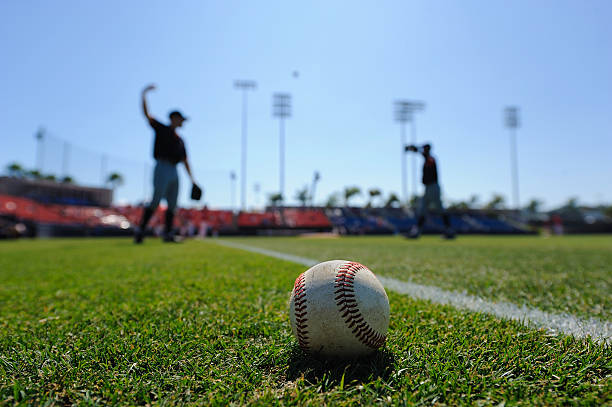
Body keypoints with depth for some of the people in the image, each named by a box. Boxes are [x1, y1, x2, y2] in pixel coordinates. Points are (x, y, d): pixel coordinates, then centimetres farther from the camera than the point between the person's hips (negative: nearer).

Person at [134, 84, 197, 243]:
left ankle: (168, 234, 6)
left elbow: (185, 161, 22)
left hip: (174, 172, 6)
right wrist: (144, 94, -8)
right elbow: (146, 113, -1)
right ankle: (140, 230, -10)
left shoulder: (180, 140, 24)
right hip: (162, 168, -6)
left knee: (172, 205, 2)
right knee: (156, 201, -16)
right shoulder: (161, 128, 10)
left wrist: (191, 179, 15)